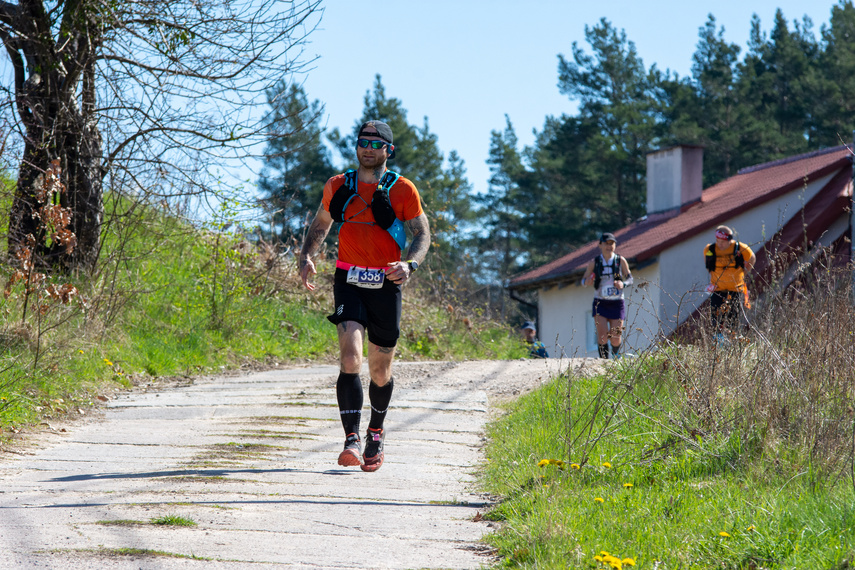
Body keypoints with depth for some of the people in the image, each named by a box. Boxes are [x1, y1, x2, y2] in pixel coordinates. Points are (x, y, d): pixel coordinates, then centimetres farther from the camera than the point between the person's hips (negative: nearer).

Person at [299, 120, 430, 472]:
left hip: (386, 285, 0)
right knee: (350, 356, -20)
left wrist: (409, 264, -15)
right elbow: (320, 225, 21)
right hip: (349, 283, 0)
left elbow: (423, 235, 4)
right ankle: (351, 441, -25)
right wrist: (307, 256, 4)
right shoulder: (338, 187, 8)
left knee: (380, 370, 9)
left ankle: (376, 432, 35)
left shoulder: (403, 191, 1)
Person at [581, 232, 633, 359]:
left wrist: (623, 284, -15)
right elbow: (583, 281, 8)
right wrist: (587, 282, -16)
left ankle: (616, 356, 31)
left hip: (617, 303, 0)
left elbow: (630, 279, 7)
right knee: (602, 335, -16)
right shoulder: (593, 262, 0)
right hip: (600, 303, 0)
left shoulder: (621, 261, -1)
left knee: (615, 339, 0)